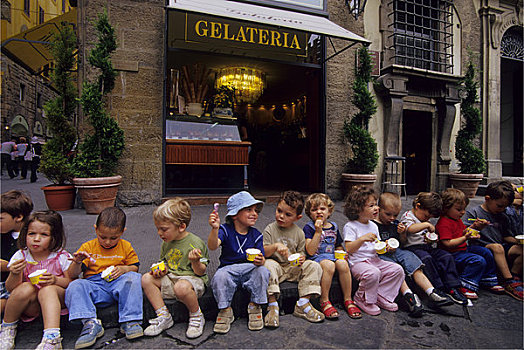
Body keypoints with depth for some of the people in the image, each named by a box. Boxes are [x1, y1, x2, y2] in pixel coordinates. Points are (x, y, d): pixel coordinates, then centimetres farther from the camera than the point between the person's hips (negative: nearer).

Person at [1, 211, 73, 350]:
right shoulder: (20, 256, -1)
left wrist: (55, 280, -25)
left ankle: (52, 338, -41)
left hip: (56, 300, -2)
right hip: (30, 306, 2)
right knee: (26, 288, -28)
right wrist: (15, 275, -26)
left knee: (48, 289, -32)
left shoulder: (62, 257, -7)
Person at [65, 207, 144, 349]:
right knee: (75, 286, -28)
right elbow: (73, 275, 6)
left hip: (118, 284, -1)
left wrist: (124, 269, -12)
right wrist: (77, 263, -17)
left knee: (134, 278, -32)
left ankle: (129, 321, -30)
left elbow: (135, 268, 12)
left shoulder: (126, 247, 8)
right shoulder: (88, 247, 7)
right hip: (95, 287, 1)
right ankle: (91, 323, -36)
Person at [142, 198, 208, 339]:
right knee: (146, 278, -8)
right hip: (171, 278, 8)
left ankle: (196, 317, -9)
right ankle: (163, 316, -4)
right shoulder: (166, 243, 7)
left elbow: (200, 271, -14)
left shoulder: (195, 243, -15)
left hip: (192, 278, -7)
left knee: (181, 287, -38)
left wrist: (195, 261, -35)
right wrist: (162, 270, -1)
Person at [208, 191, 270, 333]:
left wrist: (260, 260, -29)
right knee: (220, 276, -32)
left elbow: (261, 258, -3)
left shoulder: (256, 235, 1)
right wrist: (215, 229, -44)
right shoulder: (225, 230, -7)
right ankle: (225, 310, -7)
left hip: (250, 270, 2)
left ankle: (255, 307, -5)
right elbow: (212, 246, -25)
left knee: (262, 271, -28)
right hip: (229, 269, -2)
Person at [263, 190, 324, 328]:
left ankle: (303, 303, -15)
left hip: (293, 268, 3)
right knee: (268, 264, -35)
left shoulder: (299, 233, 3)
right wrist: (275, 246, -29)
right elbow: (263, 252, -10)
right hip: (277, 267, -3)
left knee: (314, 266, -17)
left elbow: (301, 252, 10)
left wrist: (301, 259, -14)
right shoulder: (270, 230, -4)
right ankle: (272, 306, -28)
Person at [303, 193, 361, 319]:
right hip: (316, 258, -4)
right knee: (328, 265, -35)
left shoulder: (334, 227, 14)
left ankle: (348, 300, -13)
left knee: (342, 263, -28)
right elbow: (310, 251, -13)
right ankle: (324, 301, -19)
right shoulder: (309, 227, -2)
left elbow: (339, 246, 26)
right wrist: (318, 231, -18)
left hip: (333, 256, 4)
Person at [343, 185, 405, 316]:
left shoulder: (373, 226, 14)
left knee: (398, 270, -8)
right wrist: (362, 239, -30)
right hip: (358, 262, -7)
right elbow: (349, 249, -17)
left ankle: (380, 297, 3)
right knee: (373, 273, -34)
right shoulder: (350, 226, -10)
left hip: (374, 260, 8)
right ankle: (362, 299, -7)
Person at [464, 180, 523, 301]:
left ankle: (514, 276, -6)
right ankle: (509, 282, -29)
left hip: (501, 248, 6)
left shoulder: (503, 218, 18)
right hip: (481, 249, -6)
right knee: (497, 247, -35)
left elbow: (507, 237, 21)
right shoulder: (473, 212, -2)